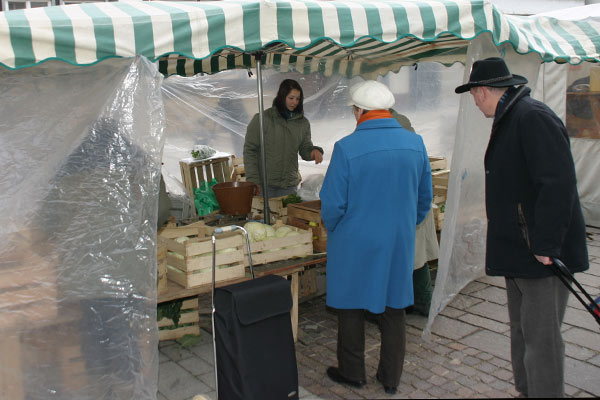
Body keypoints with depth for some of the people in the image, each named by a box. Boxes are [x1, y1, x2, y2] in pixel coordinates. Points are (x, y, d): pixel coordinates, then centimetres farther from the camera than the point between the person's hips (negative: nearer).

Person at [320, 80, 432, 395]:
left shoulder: (347, 148, -17)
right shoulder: (415, 144, -2)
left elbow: (332, 204, -14)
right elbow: (425, 198, 6)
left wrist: (332, 230, 6)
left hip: (355, 243, -4)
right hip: (399, 244, 4)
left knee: (351, 307, 14)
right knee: (394, 308, 16)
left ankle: (352, 372, 29)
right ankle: (391, 377, 28)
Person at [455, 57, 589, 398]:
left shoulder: (533, 117, -18)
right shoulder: (509, 120, 15)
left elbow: (559, 183, -26)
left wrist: (545, 245, -25)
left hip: (544, 254, -10)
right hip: (519, 252, 10)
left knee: (541, 338, -2)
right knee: (522, 332, 20)